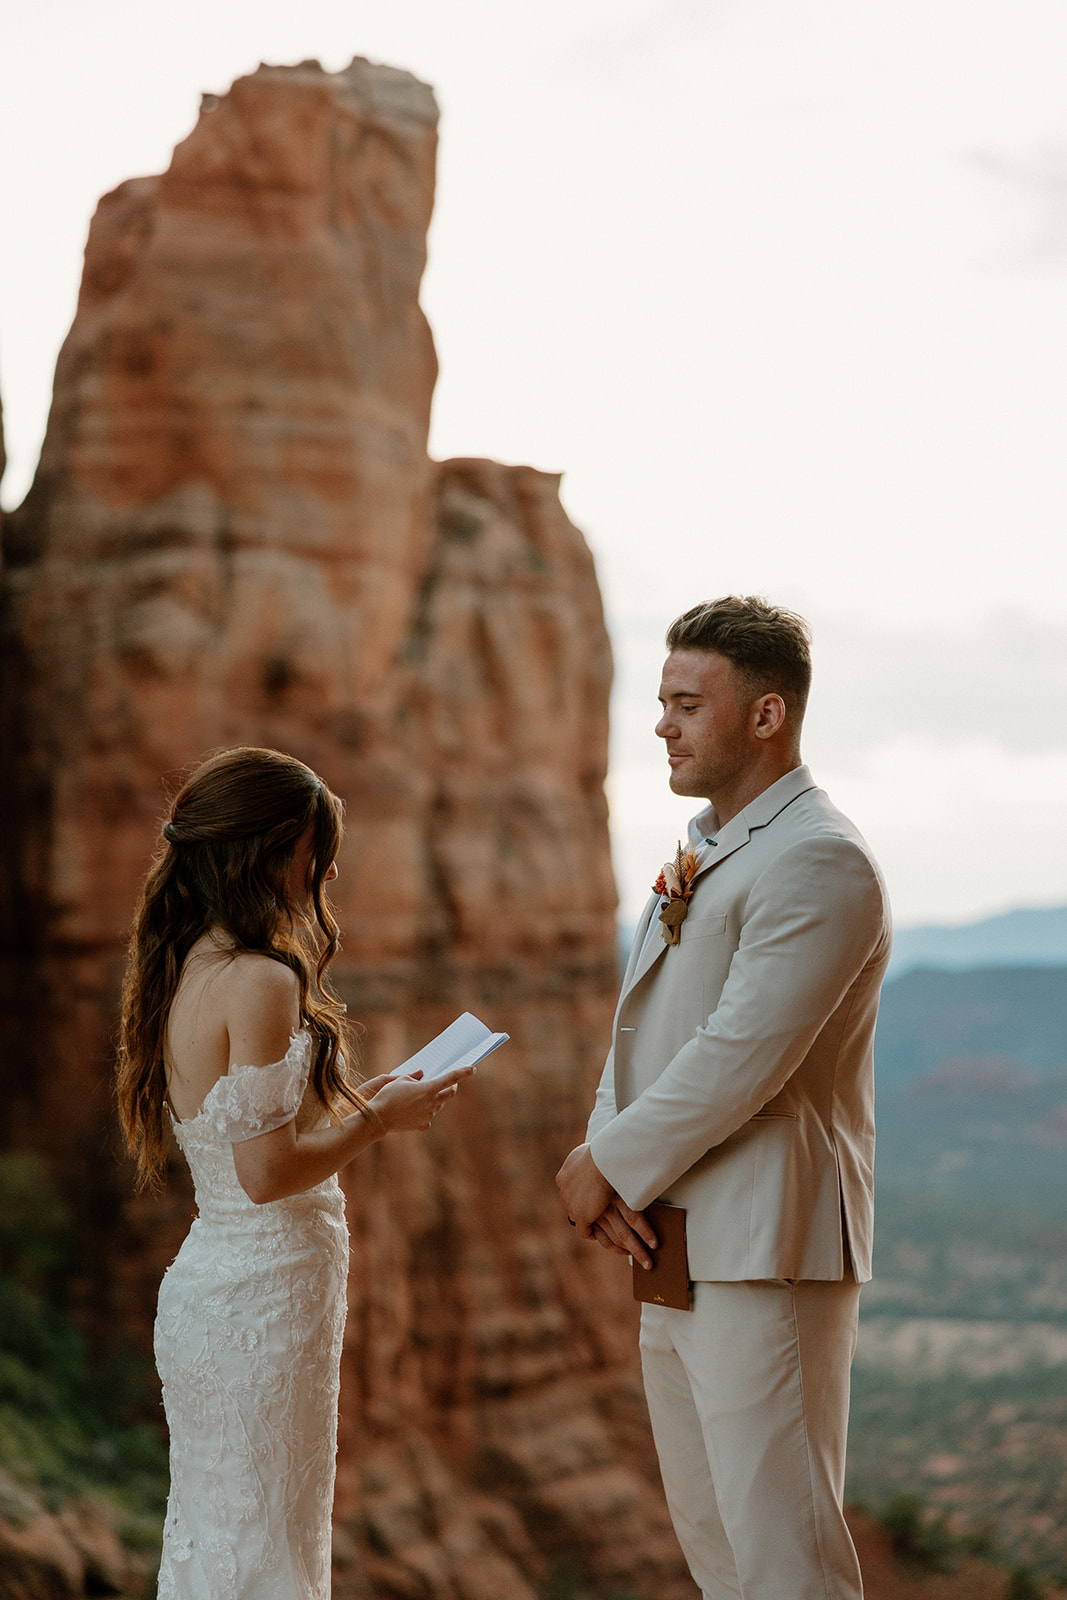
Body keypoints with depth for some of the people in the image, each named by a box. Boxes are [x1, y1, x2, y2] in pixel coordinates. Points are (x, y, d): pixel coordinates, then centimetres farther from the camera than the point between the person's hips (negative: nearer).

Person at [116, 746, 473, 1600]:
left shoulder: (187, 972, 9)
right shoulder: (261, 983, -19)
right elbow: (267, 1172, -22)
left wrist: (352, 1104, 15)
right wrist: (379, 1119, -9)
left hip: (205, 1283, 9)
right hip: (264, 1296, -9)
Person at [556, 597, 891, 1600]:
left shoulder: (819, 862, -14)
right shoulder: (702, 855, 18)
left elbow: (741, 1057, -22)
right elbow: (640, 1031, 15)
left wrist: (610, 1168, -11)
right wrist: (605, 1162, -3)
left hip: (764, 1253, -10)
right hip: (675, 1251, 10)